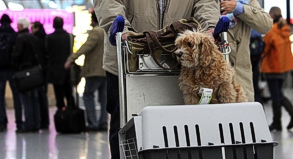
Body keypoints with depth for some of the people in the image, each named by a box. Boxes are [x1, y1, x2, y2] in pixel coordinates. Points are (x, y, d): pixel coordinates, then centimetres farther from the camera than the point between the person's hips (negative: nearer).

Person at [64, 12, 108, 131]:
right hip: (107, 71, 8)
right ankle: (103, 123, 9)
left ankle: (93, 123, -6)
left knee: (88, 95, -2)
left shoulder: (96, 32, -12)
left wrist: (71, 59, -27)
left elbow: (86, 47, -23)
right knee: (103, 97, 10)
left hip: (95, 71, -8)